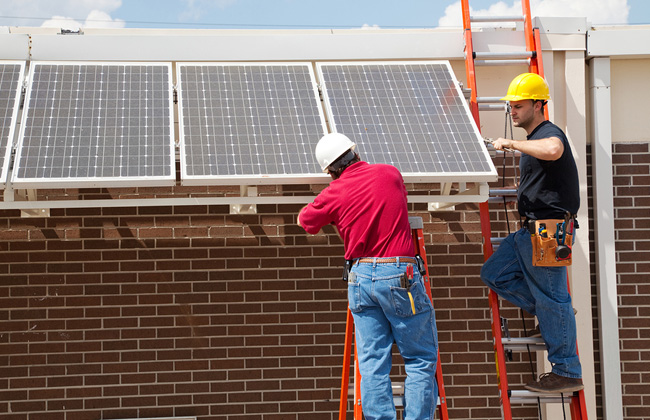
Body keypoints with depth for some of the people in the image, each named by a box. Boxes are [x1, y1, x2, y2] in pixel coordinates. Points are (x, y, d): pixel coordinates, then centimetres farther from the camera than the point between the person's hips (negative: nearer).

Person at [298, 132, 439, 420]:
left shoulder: (333, 194, 1)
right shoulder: (390, 173, 2)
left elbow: (304, 220, 19)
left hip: (361, 277, 2)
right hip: (400, 276, -2)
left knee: (373, 363, 5)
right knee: (420, 358, 4)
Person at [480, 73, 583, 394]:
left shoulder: (550, 133, -14)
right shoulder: (533, 140, 18)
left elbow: (553, 150, -41)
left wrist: (511, 144, -31)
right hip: (531, 231, 10)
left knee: (552, 300, -4)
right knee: (494, 274, 12)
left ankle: (567, 373, 5)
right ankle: (554, 313, 17)